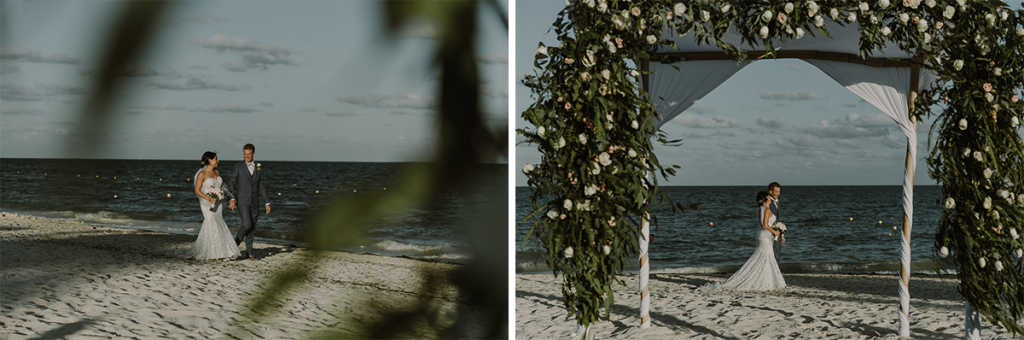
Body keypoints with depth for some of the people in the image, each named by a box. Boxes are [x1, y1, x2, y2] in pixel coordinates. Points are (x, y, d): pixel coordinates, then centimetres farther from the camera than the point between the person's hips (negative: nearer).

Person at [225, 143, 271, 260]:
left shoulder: (259, 168, 10)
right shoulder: (238, 167, -1)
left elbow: (261, 187, 14)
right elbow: (231, 183, -3)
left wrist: (267, 202, 11)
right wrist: (232, 199, -16)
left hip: (254, 202, 4)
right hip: (242, 201, -4)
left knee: (252, 228, 5)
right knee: (247, 225, -18)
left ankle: (249, 253, 12)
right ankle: (237, 241, 9)